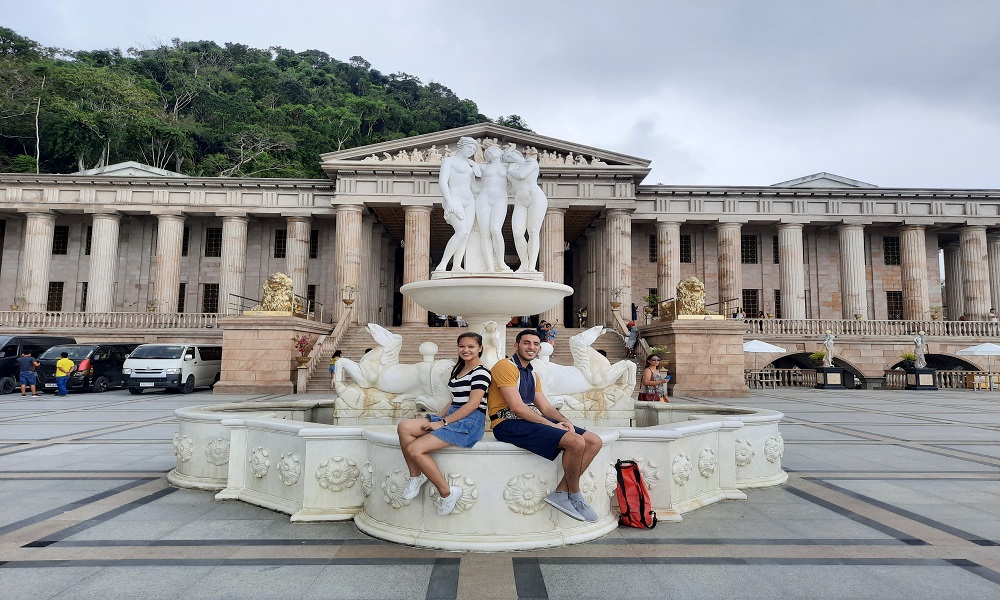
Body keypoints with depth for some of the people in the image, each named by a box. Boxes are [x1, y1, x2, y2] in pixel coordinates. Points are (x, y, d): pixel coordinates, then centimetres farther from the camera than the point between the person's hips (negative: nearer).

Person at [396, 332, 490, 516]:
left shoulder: (481, 372, -7)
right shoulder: (459, 370, 21)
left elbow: (473, 404, -16)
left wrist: (442, 423, -16)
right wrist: (437, 418, 7)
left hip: (469, 421, -9)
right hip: (452, 416, 9)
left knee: (414, 449, -21)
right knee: (404, 427, -13)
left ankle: (447, 493, -11)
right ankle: (415, 477, -5)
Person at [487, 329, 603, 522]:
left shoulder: (532, 374, 22)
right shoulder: (506, 366, -8)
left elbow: (546, 407, 16)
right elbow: (516, 407, -17)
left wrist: (565, 421, -5)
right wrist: (552, 425, -16)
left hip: (532, 420, 10)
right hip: (508, 424, -10)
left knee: (594, 441, -2)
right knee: (576, 442, -26)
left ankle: (561, 492, -4)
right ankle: (574, 495, -2)